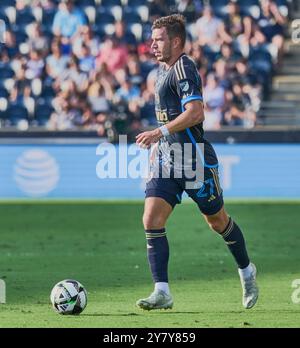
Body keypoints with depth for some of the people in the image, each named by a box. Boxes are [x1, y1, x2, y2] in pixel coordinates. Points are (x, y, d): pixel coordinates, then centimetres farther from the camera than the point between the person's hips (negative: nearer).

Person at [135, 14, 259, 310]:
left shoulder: (184, 69, -15)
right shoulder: (163, 69, 14)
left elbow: (195, 112, -27)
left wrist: (161, 132, -30)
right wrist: (157, 145, 25)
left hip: (195, 159, -8)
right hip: (167, 159, 8)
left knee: (217, 220, 9)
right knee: (151, 220, -9)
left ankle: (246, 270, 34)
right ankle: (162, 292, -11)